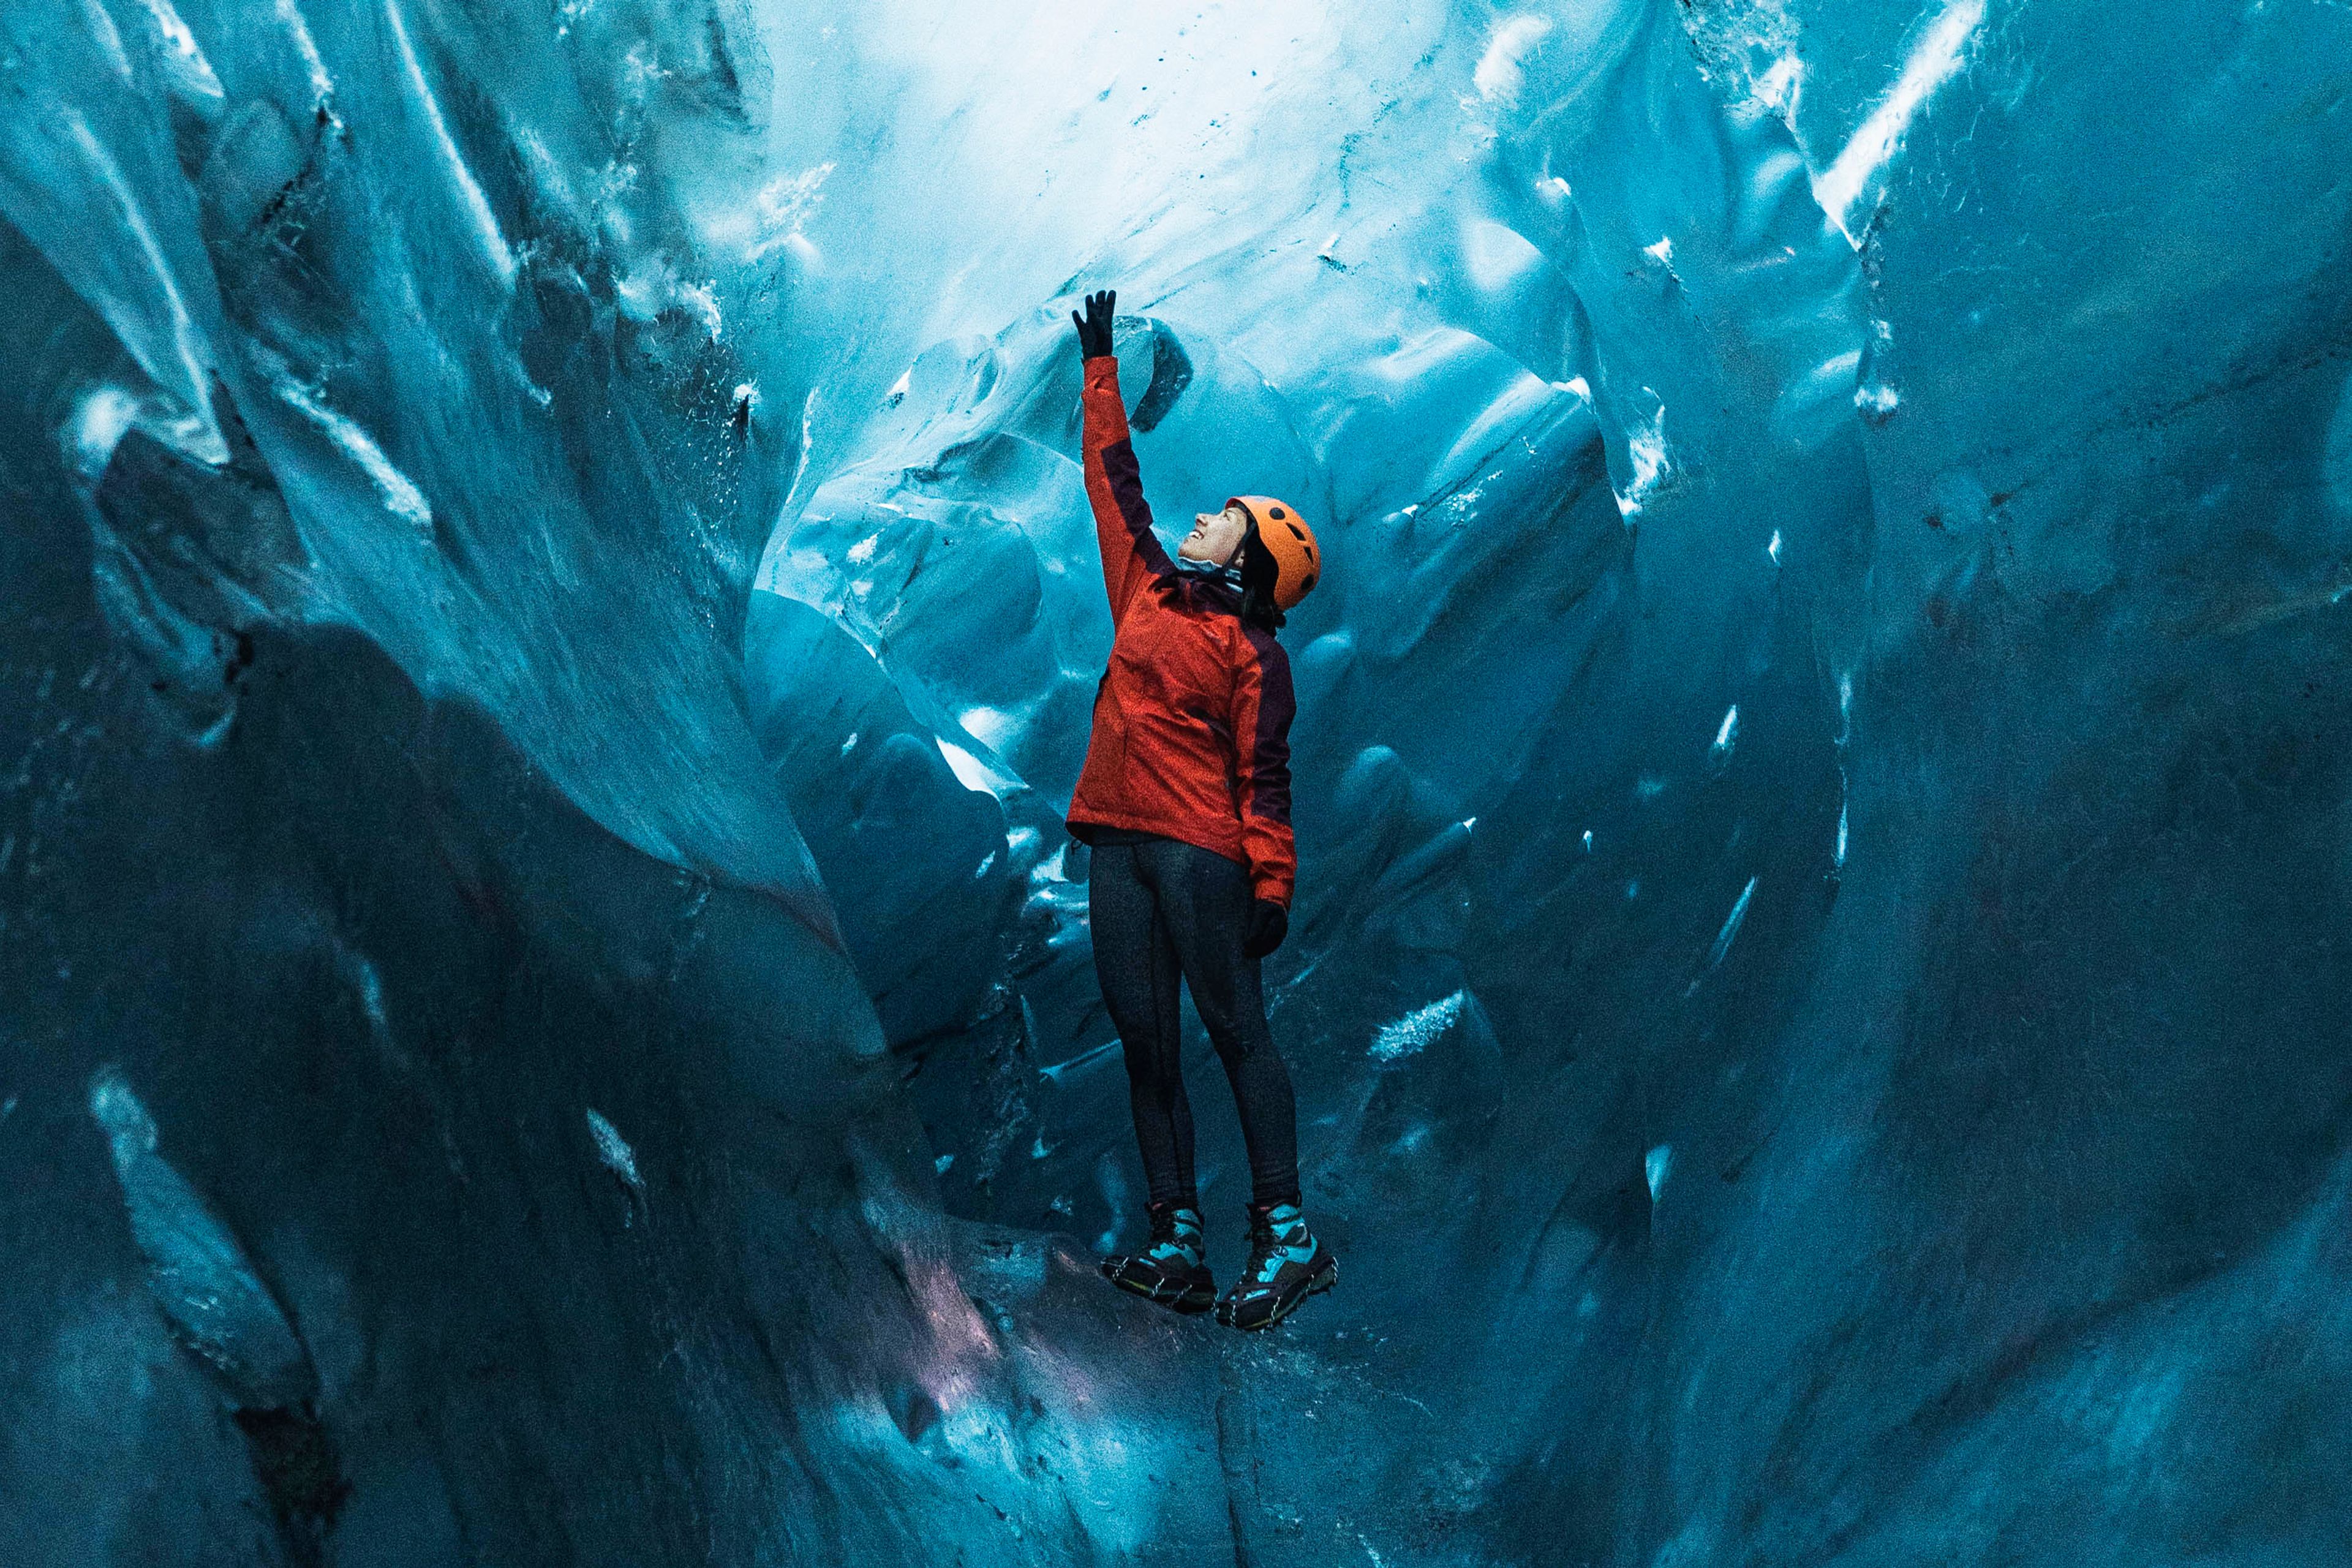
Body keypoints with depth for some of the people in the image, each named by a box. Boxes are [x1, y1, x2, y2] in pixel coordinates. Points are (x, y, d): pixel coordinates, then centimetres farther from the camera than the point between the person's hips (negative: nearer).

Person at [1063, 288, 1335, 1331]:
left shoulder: (1252, 650, -2)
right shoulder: (1148, 592, 16)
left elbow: (1264, 778, -8)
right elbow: (1113, 477, 27)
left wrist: (1272, 889, -15)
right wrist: (1101, 364, 33)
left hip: (1199, 849, -7)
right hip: (1117, 844, 7)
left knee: (1235, 1030, -7)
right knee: (1143, 1039, 3)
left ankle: (1287, 1238, -6)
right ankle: (1176, 1245, 5)